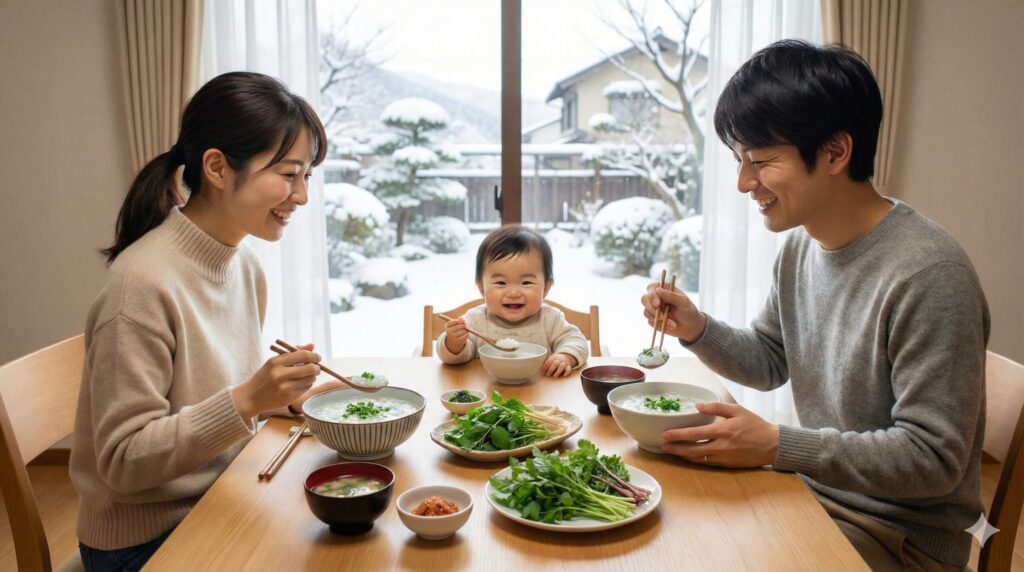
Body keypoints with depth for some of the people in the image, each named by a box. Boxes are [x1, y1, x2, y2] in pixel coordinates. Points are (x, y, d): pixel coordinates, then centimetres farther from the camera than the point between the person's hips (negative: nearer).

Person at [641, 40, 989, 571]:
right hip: (814, 488, 7)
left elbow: (934, 458, -24)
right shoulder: (800, 244, 0)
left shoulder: (927, 274, -26)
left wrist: (776, 446, -27)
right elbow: (769, 363, 13)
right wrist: (698, 330, -6)